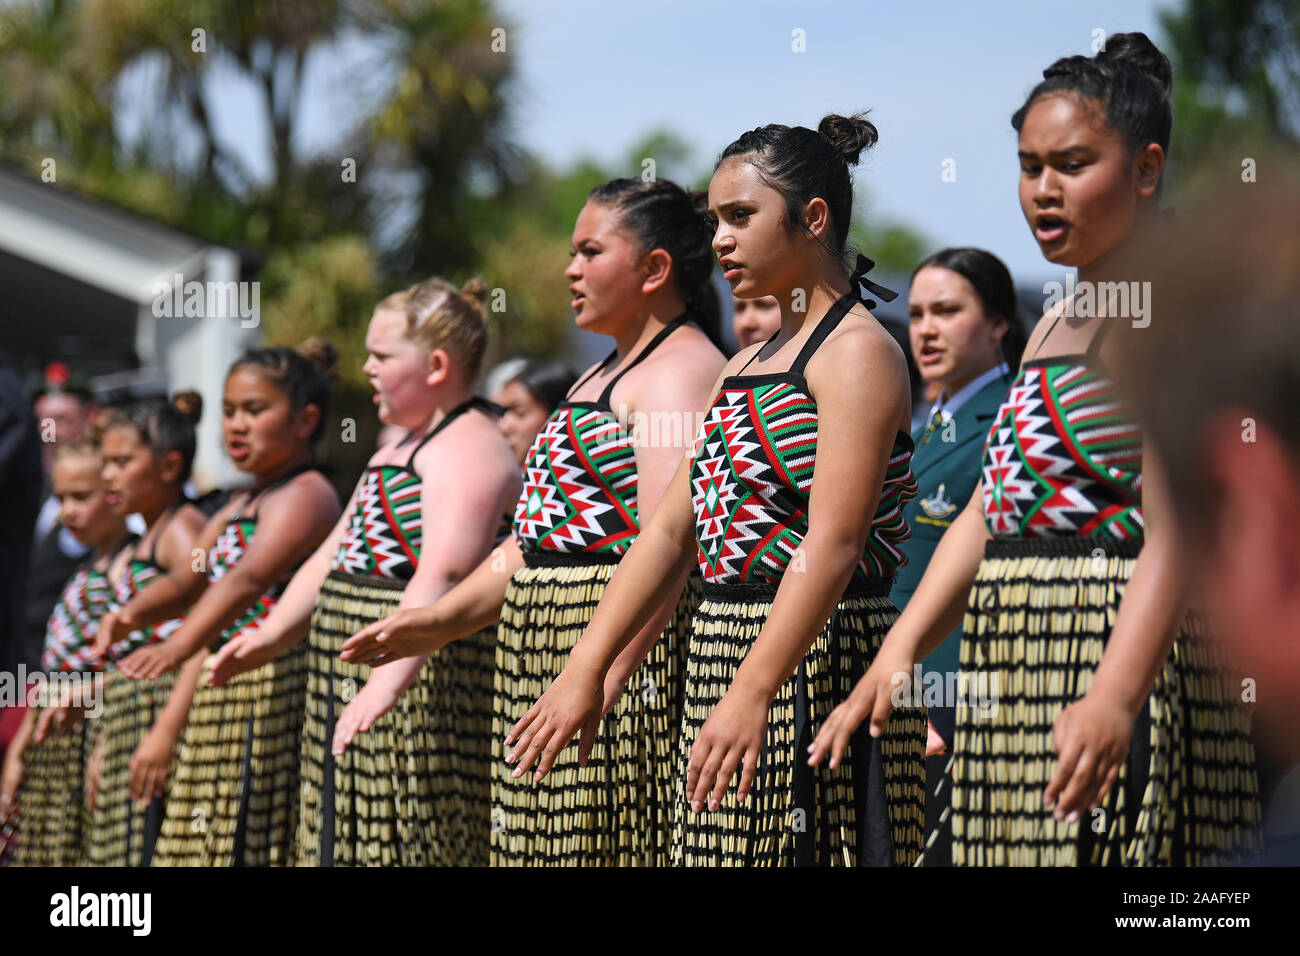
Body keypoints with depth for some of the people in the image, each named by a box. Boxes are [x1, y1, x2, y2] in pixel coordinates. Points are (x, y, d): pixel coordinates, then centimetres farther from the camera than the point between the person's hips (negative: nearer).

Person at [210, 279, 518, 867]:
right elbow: (336, 554, 23)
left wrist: (387, 682, -37)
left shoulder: (468, 449, -14)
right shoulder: (400, 448, 21)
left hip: (421, 676, -10)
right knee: (349, 843, 10)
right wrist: (272, 636, 10)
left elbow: (441, 579, -27)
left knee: (406, 843, -12)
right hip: (354, 677, 10)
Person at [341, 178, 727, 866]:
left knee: (601, 846, -11)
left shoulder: (681, 370, -11)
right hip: (544, 655, 10)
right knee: (545, 846, 8)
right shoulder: (606, 373, 23)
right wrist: (442, 622, 16)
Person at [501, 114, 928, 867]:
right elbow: (673, 529, 16)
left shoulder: (858, 352, -9)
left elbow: (831, 546, -19)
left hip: (817, 659, -8)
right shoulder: (748, 366, 19)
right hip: (723, 652, 8)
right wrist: (586, 669, 9)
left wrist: (750, 694, -27)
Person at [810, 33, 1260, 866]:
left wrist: (1115, 697, -31)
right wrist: (897, 655, 5)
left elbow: (1177, 524, -20)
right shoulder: (1060, 321, 21)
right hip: (1017, 665, 9)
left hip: (1122, 654, -8)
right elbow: (990, 510, 17)